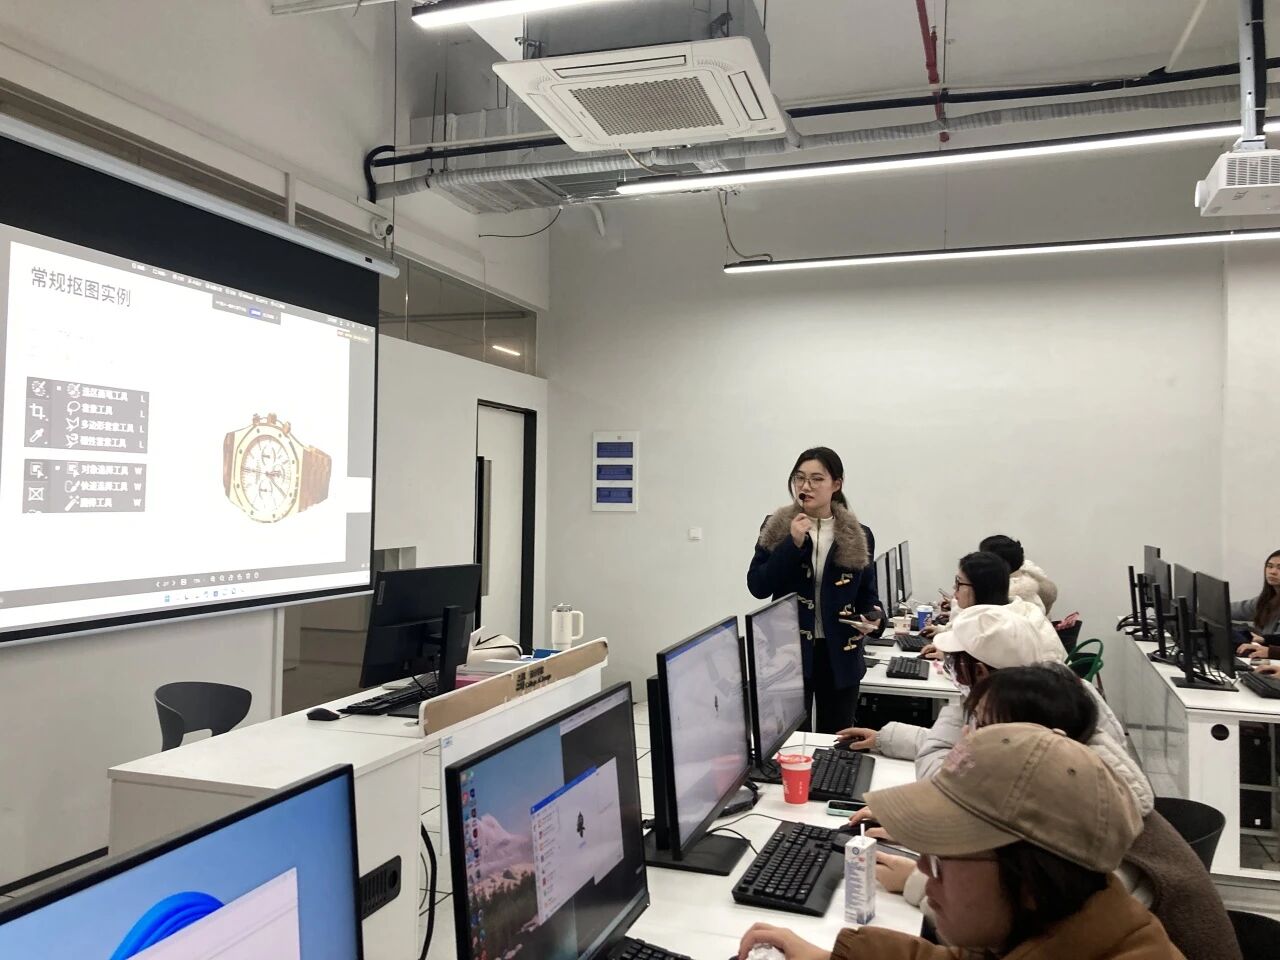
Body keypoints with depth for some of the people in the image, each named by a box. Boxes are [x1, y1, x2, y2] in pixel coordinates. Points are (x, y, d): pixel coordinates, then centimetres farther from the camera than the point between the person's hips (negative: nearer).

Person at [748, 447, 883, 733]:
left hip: (839, 656, 2)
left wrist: (874, 619, -12)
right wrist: (793, 544, -17)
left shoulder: (859, 537, 2)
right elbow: (757, 586, -9)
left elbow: (868, 593, 9)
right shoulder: (775, 529, -1)